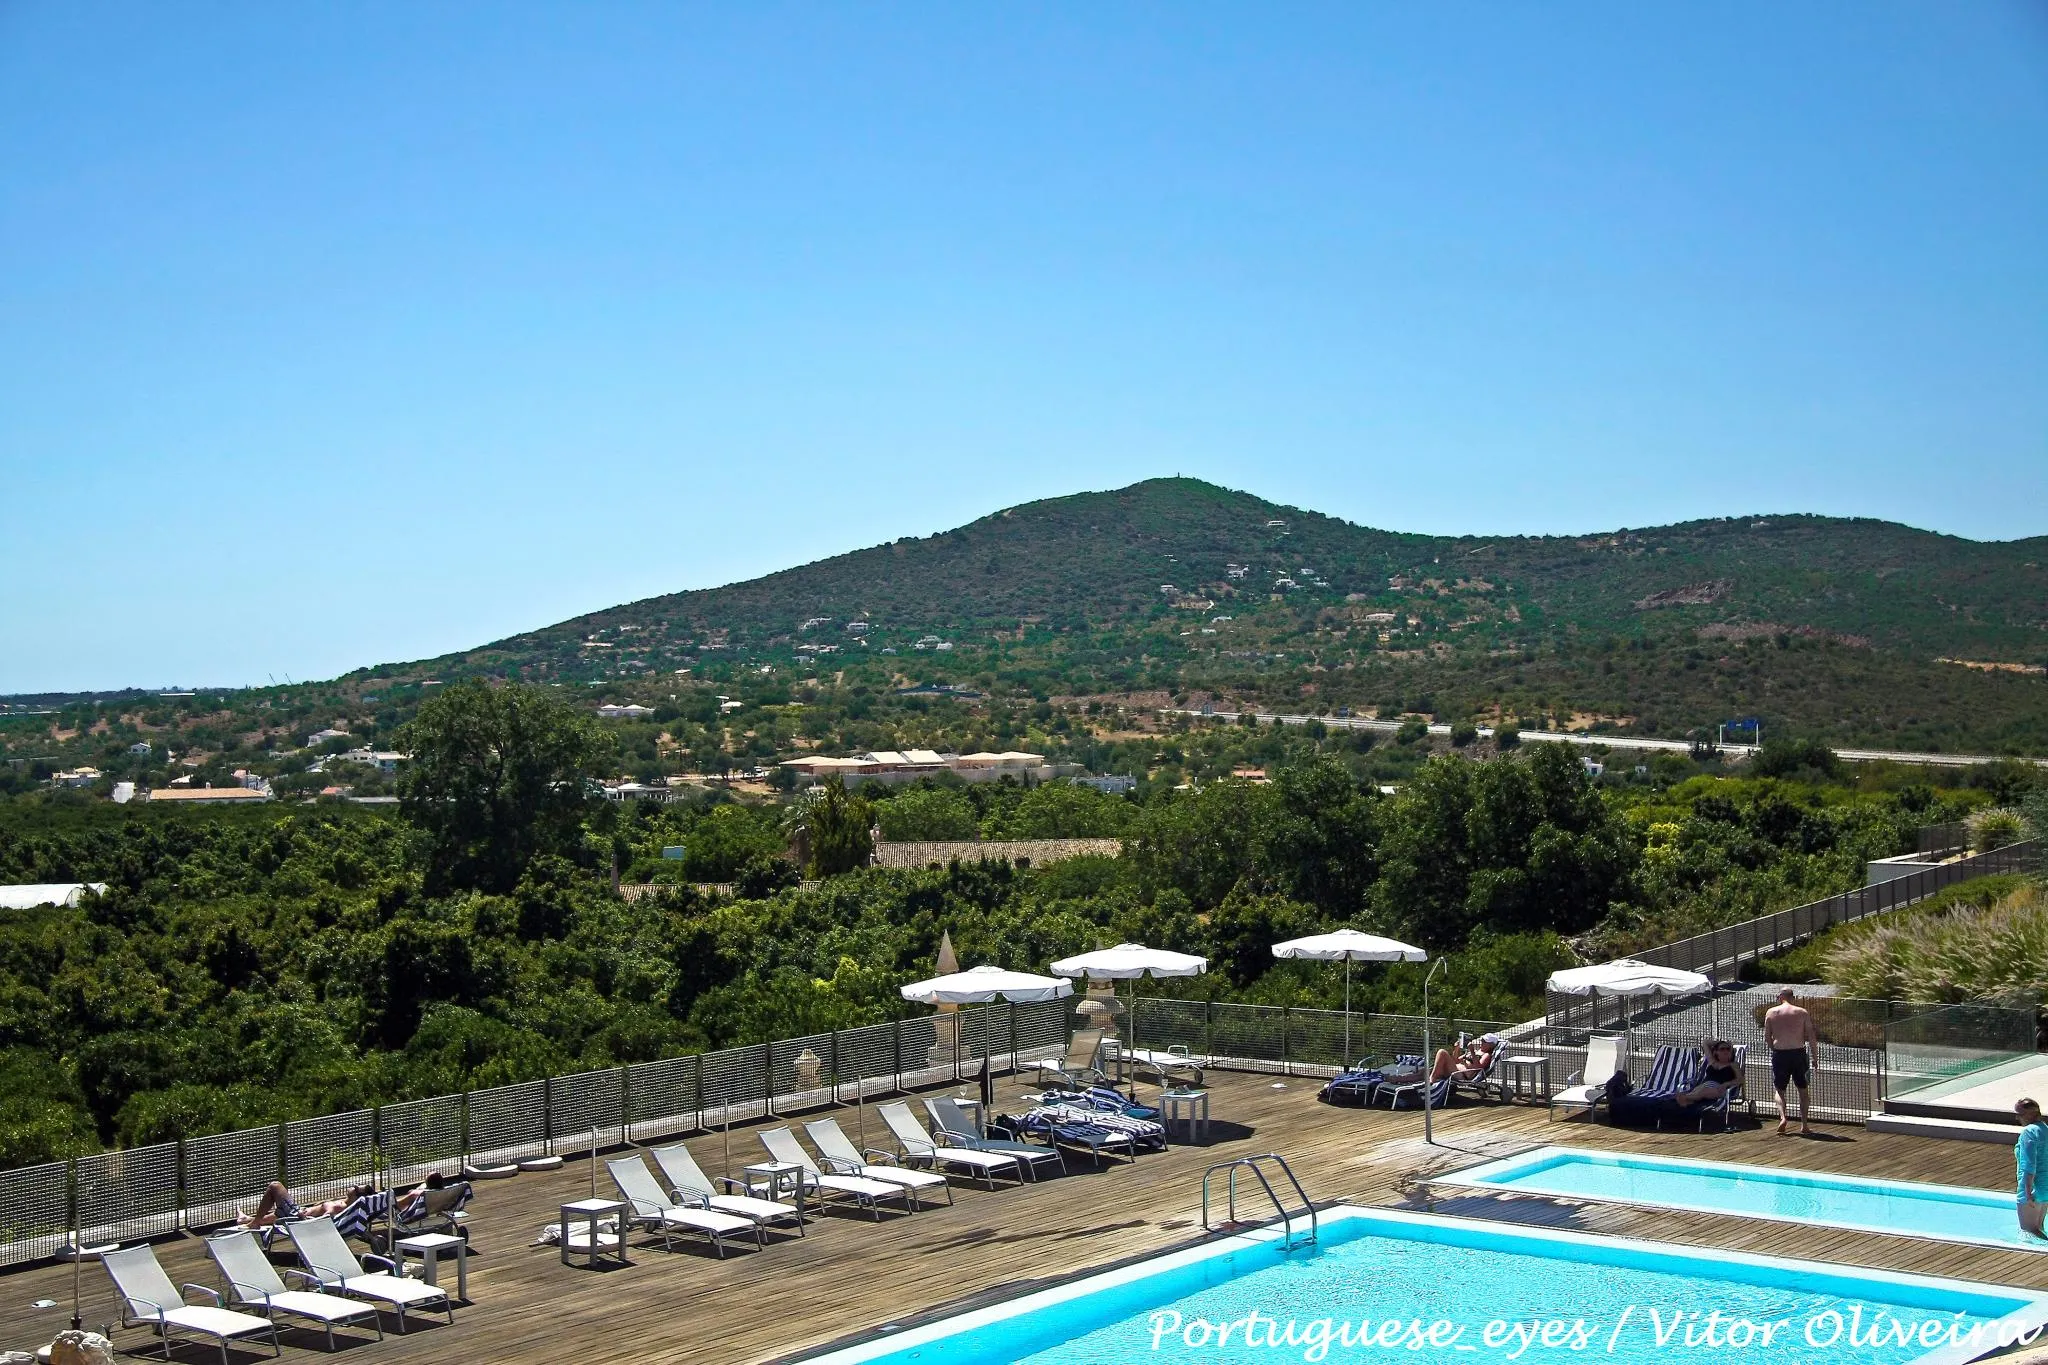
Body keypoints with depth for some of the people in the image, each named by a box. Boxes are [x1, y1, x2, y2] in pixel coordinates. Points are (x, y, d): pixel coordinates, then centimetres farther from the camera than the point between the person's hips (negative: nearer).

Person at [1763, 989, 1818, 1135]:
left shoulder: (1771, 1012, 2)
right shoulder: (1802, 1013, 1)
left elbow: (1767, 1037, 2)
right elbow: (1811, 1037, -2)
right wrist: (1815, 1057, 5)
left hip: (1779, 1053, 0)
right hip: (1798, 1052, 0)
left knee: (1779, 1089, 12)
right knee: (1803, 1090, 14)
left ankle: (1782, 1117, -12)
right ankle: (1804, 1125, 11)